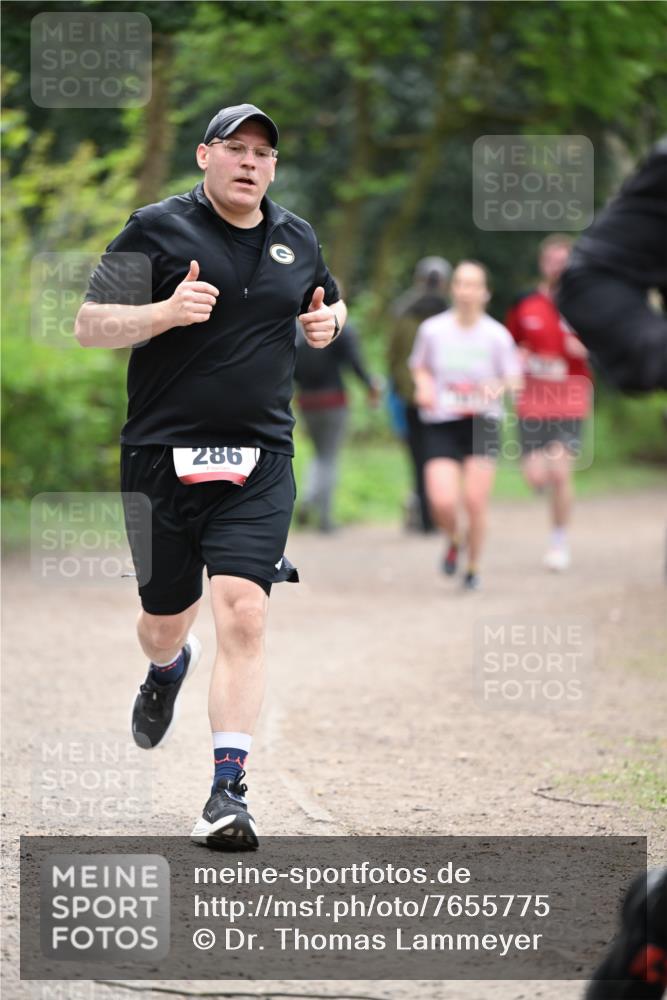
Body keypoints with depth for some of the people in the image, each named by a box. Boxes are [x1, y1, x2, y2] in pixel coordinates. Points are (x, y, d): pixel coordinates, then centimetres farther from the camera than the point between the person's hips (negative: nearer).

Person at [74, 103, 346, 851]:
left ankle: (228, 791, -15)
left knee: (242, 617, -16)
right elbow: (89, 326, -4)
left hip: (259, 464, 1)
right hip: (162, 456, -1)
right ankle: (167, 669, 51)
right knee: (163, 624, 12)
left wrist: (327, 321, 7)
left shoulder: (297, 240, 12)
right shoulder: (157, 229, -1)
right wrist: (164, 312, -21)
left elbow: (327, 302, 31)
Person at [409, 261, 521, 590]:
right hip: (441, 425, 0)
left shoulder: (497, 335, -5)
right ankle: (453, 541, 21)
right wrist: (423, 385, -6)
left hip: (482, 423, 0)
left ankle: (473, 567, 20)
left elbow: (514, 378, 2)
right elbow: (420, 366, 15)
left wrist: (499, 388, -20)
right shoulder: (432, 329, -2)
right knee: (443, 503, -14)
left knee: (475, 502, -4)